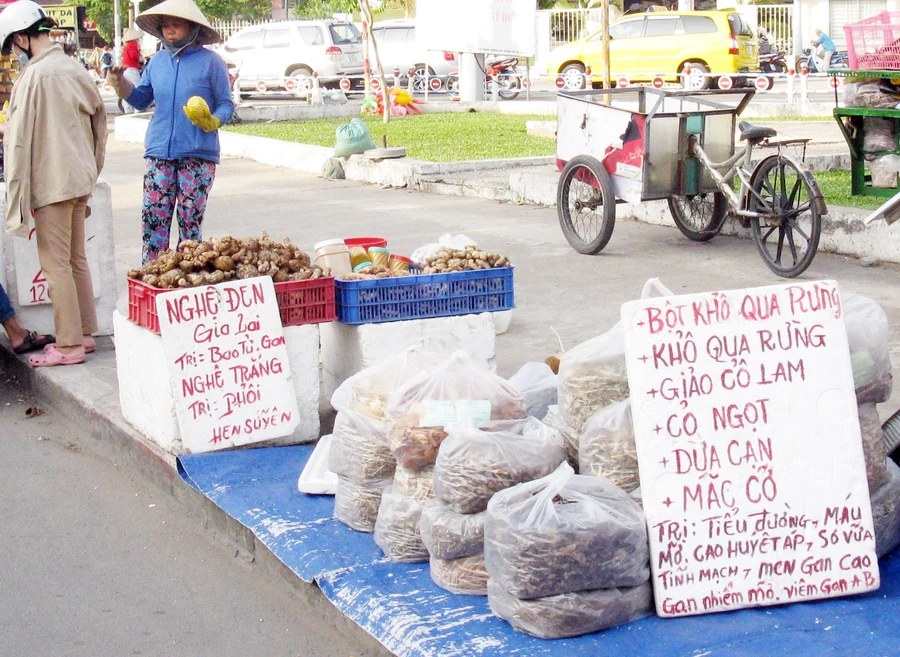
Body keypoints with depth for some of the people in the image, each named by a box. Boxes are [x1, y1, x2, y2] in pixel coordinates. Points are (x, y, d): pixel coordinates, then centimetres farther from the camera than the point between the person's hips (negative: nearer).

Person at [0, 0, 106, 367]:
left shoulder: (33, 76, -15)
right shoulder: (74, 69, 9)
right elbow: (98, 119, 17)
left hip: (51, 182, -8)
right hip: (80, 178, 8)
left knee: (55, 264, -2)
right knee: (76, 258, 15)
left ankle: (69, 346, 1)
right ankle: (85, 333, 22)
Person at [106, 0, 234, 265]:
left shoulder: (210, 61, -2)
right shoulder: (157, 61, 12)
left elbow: (226, 103, 0)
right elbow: (141, 99, 18)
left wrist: (213, 122, -20)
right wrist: (120, 82, 0)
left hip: (198, 154, -4)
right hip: (159, 153, 4)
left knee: (190, 223, 1)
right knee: (154, 220, -1)